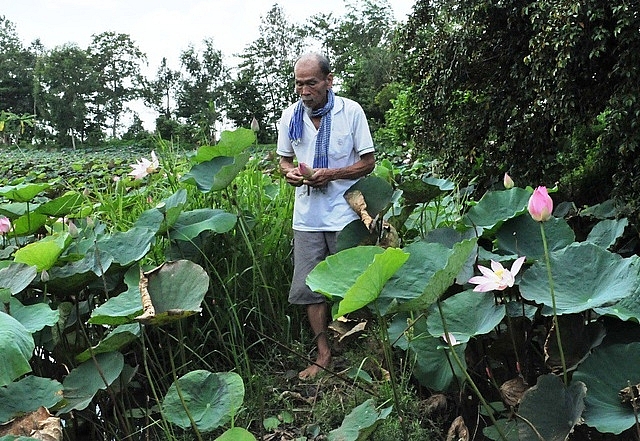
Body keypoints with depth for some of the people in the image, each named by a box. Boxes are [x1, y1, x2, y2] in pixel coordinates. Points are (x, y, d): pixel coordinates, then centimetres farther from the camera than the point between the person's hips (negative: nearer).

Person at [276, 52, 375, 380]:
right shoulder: (290, 115, 4)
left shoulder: (351, 111, -6)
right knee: (309, 287, 4)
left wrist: (331, 174, -17)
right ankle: (323, 354, 18)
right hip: (306, 215, 4)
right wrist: (289, 172, -8)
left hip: (344, 213, -3)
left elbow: (368, 162, -4)